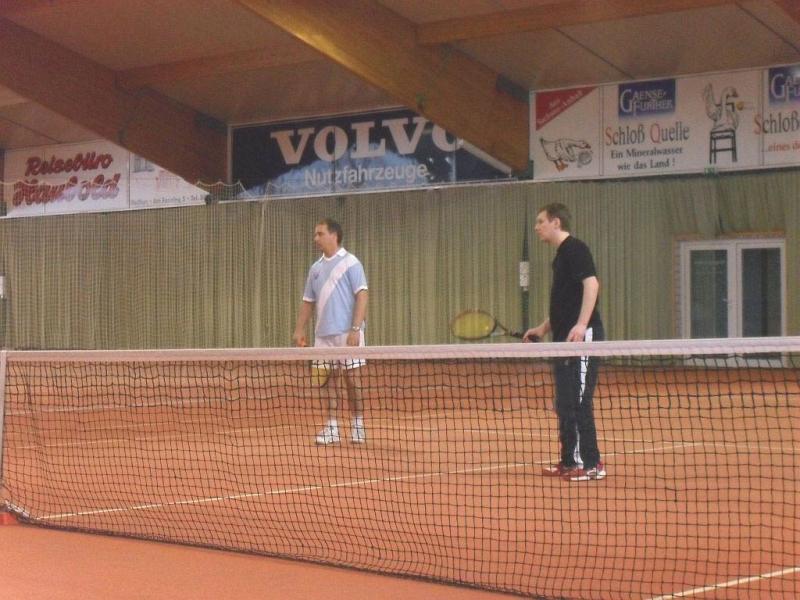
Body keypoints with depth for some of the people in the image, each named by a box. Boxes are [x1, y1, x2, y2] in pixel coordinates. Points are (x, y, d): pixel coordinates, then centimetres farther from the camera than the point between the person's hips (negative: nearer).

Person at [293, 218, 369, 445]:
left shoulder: (350, 263, -4)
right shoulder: (316, 268, 14)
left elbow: (361, 296, -9)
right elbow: (308, 301, 19)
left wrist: (356, 329, -17)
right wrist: (299, 329, 10)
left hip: (346, 332, -5)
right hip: (323, 333, 6)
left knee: (351, 378, -1)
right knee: (326, 380, 3)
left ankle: (358, 425, 10)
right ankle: (331, 427, 7)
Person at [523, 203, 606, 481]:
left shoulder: (575, 249, -9)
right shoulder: (560, 255, 20)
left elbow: (591, 284, -21)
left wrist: (581, 325, -30)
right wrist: (543, 328, 23)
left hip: (582, 337, -10)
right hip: (564, 339, 10)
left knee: (578, 402, -9)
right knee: (564, 404, 10)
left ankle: (591, 463, -6)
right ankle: (570, 461, 15)